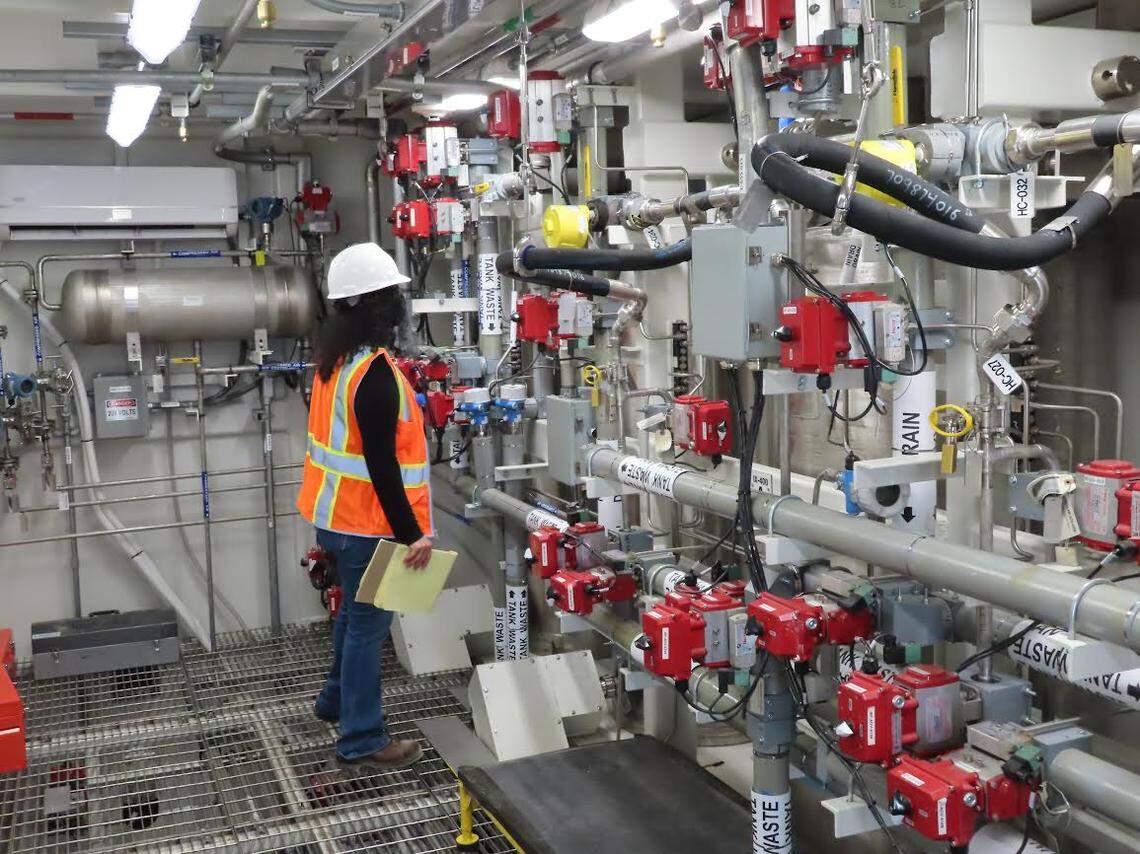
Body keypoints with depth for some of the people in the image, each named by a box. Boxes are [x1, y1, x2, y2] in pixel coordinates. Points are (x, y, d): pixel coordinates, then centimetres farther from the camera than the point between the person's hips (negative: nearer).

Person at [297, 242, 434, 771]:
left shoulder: (336, 358, 6)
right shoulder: (374, 373, -24)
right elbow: (381, 465, -26)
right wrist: (411, 533, -23)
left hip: (337, 513, 9)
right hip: (366, 522, -9)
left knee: (356, 612, 25)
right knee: (368, 625, 1)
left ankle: (337, 700, 42)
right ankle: (362, 740, 12)